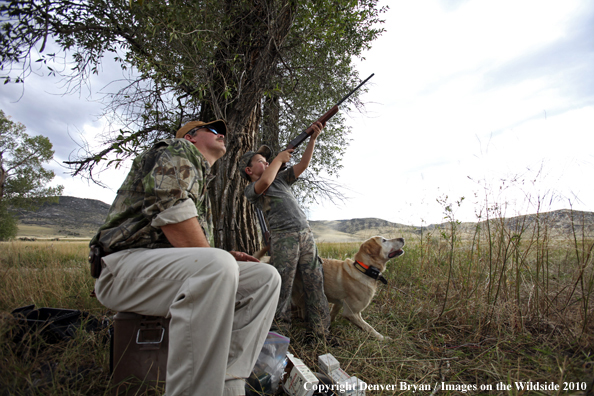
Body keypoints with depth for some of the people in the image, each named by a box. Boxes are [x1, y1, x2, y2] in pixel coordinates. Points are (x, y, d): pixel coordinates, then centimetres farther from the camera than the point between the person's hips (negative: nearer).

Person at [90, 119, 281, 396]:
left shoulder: (200, 177, 30)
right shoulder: (177, 150, 3)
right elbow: (171, 213, -18)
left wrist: (225, 258, 6)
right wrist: (218, 261, -13)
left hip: (172, 266, 9)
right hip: (126, 264, -9)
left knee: (266, 277, -7)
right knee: (216, 267, -39)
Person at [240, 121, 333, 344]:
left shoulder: (281, 179, 26)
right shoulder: (250, 190, 7)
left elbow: (303, 164, 19)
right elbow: (265, 182, -16)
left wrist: (313, 138, 9)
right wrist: (279, 158, -1)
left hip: (306, 234, 6)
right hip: (283, 237, -6)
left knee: (315, 282, 3)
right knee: (282, 286, -5)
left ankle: (318, 332, 9)